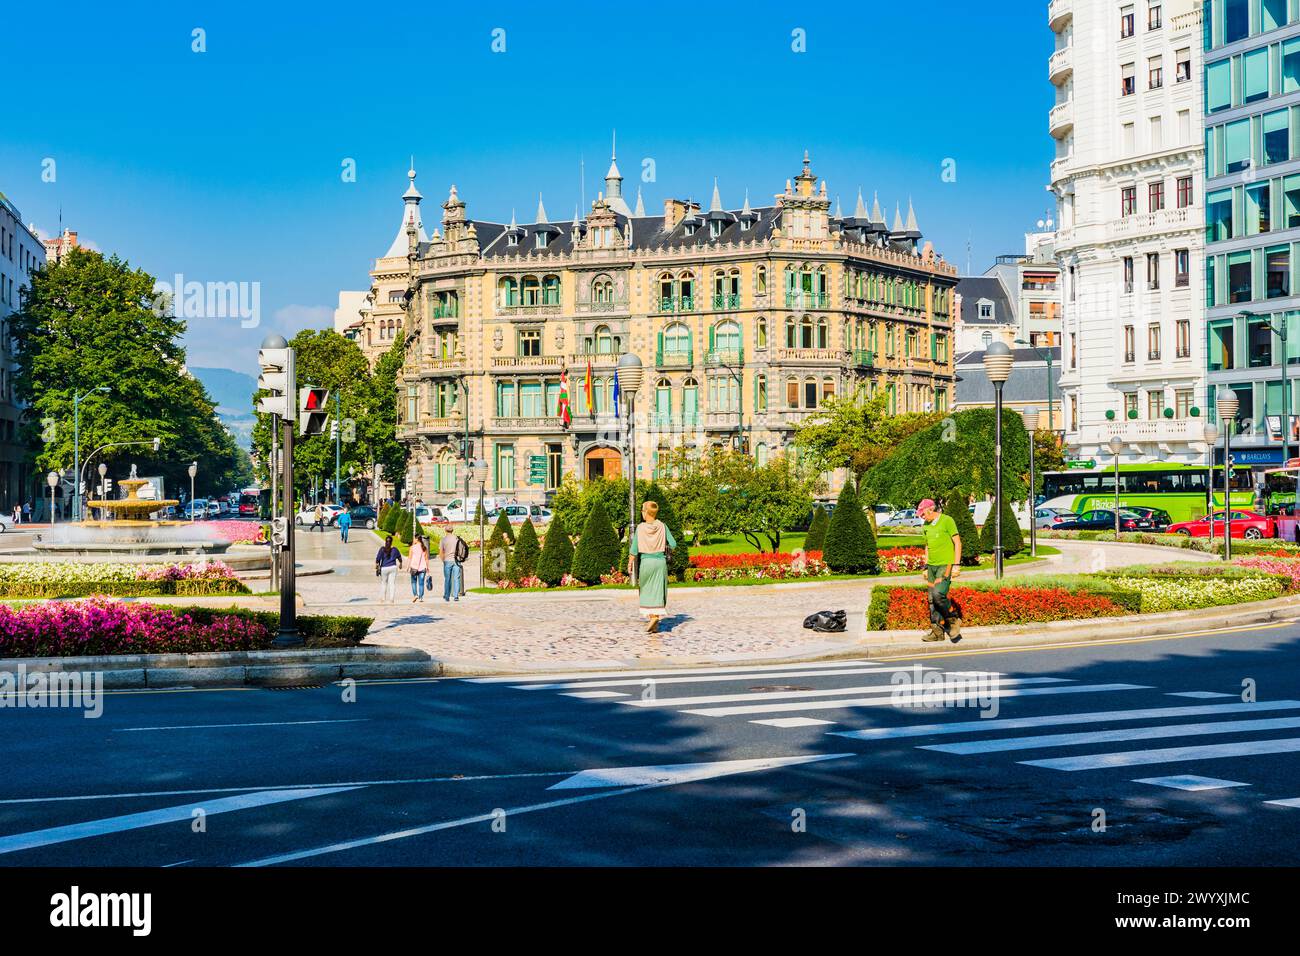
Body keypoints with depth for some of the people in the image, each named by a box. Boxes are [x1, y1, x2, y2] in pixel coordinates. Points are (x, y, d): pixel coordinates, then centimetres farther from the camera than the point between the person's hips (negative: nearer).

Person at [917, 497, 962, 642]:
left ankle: (953, 620, -2)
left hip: (945, 565, -7)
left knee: (939, 594, -21)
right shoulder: (927, 525, 13)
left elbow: (957, 543, -8)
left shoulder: (947, 521, -7)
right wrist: (926, 568, 18)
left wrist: (956, 565, -13)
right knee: (932, 599, 3)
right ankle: (937, 632, 8)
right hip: (932, 566, 7)